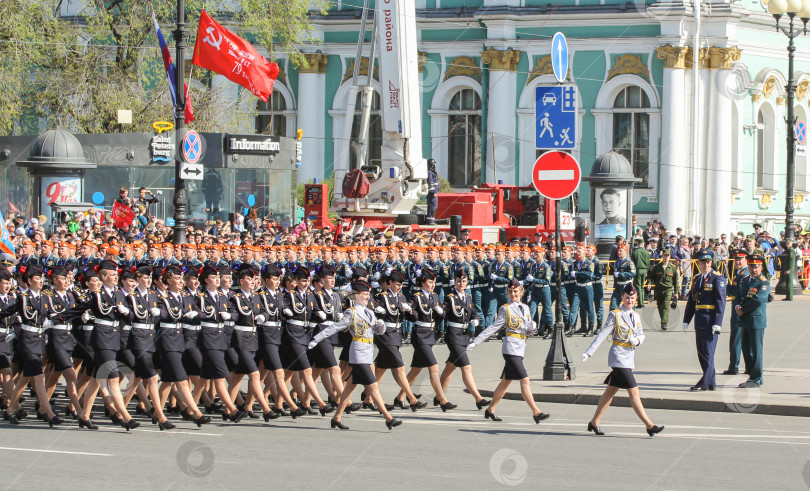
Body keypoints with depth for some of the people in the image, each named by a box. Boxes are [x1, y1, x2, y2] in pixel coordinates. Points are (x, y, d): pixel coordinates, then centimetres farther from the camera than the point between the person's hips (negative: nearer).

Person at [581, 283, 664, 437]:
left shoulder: (636, 316, 12)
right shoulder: (615, 315, -8)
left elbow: (641, 334, 17)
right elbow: (603, 334, -11)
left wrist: (637, 340, -8)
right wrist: (588, 352, -16)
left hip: (629, 359, 8)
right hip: (619, 358, -8)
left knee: (610, 392, 13)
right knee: (634, 393, -9)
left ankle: (594, 422, 22)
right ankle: (649, 426, -10)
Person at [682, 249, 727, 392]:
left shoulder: (718, 279, -5)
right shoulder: (697, 280, 16)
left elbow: (721, 302, -10)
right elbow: (691, 301, 18)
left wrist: (717, 323, -16)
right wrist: (686, 320, 11)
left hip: (711, 322, -8)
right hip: (699, 321, 8)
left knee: (708, 352, -8)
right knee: (701, 353, 9)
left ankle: (704, 383, -7)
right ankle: (711, 383, 15)